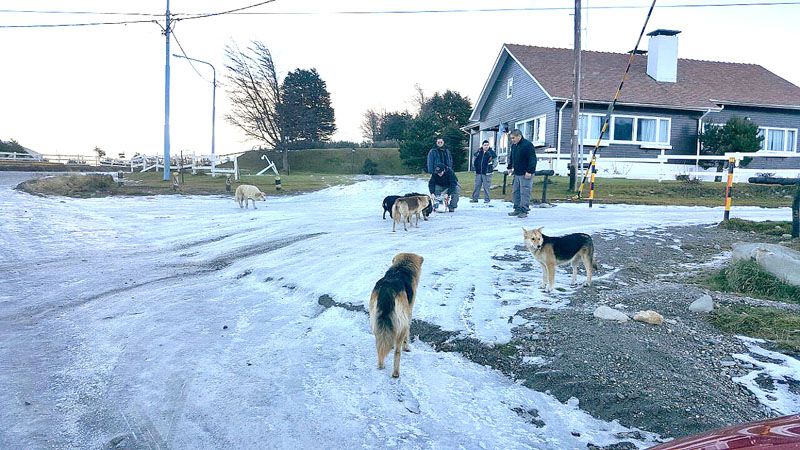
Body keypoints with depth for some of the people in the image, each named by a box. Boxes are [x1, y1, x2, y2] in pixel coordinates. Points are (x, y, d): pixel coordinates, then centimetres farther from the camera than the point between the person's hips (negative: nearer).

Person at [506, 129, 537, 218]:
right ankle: (517, 209, 20)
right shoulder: (514, 146, 13)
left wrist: (529, 171, -21)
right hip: (517, 173, 9)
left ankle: (524, 211, 0)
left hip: (525, 174, -8)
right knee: (515, 192, 11)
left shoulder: (528, 145, -13)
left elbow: (532, 159, -17)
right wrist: (510, 167, 18)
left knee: (524, 193, -5)